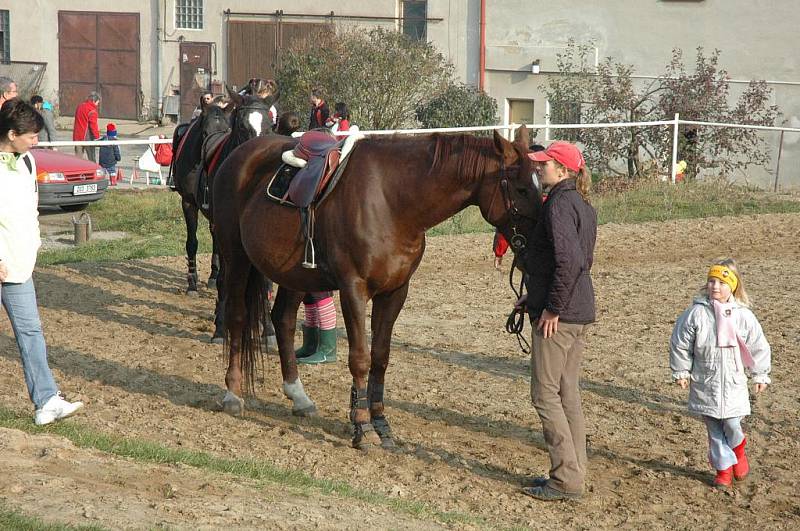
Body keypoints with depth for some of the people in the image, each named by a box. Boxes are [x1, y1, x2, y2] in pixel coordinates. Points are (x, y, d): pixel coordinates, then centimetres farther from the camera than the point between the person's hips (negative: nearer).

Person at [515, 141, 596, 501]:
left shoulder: (559, 204, -17)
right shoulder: (584, 206, 13)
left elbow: (569, 261, -28)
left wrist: (552, 308, -19)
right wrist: (536, 296, 17)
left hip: (558, 317, -10)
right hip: (581, 313, 10)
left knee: (545, 393, -2)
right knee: (568, 393, 15)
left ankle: (567, 480, 1)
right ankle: (574, 474, 22)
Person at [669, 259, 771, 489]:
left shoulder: (743, 316, -7)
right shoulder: (696, 313, -9)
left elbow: (758, 347, 4)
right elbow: (680, 344, 0)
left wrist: (761, 375, 8)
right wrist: (681, 372, 4)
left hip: (732, 383, -1)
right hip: (704, 384, 1)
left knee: (731, 425, -4)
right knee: (714, 429, 7)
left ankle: (738, 448, 30)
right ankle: (724, 468, 22)